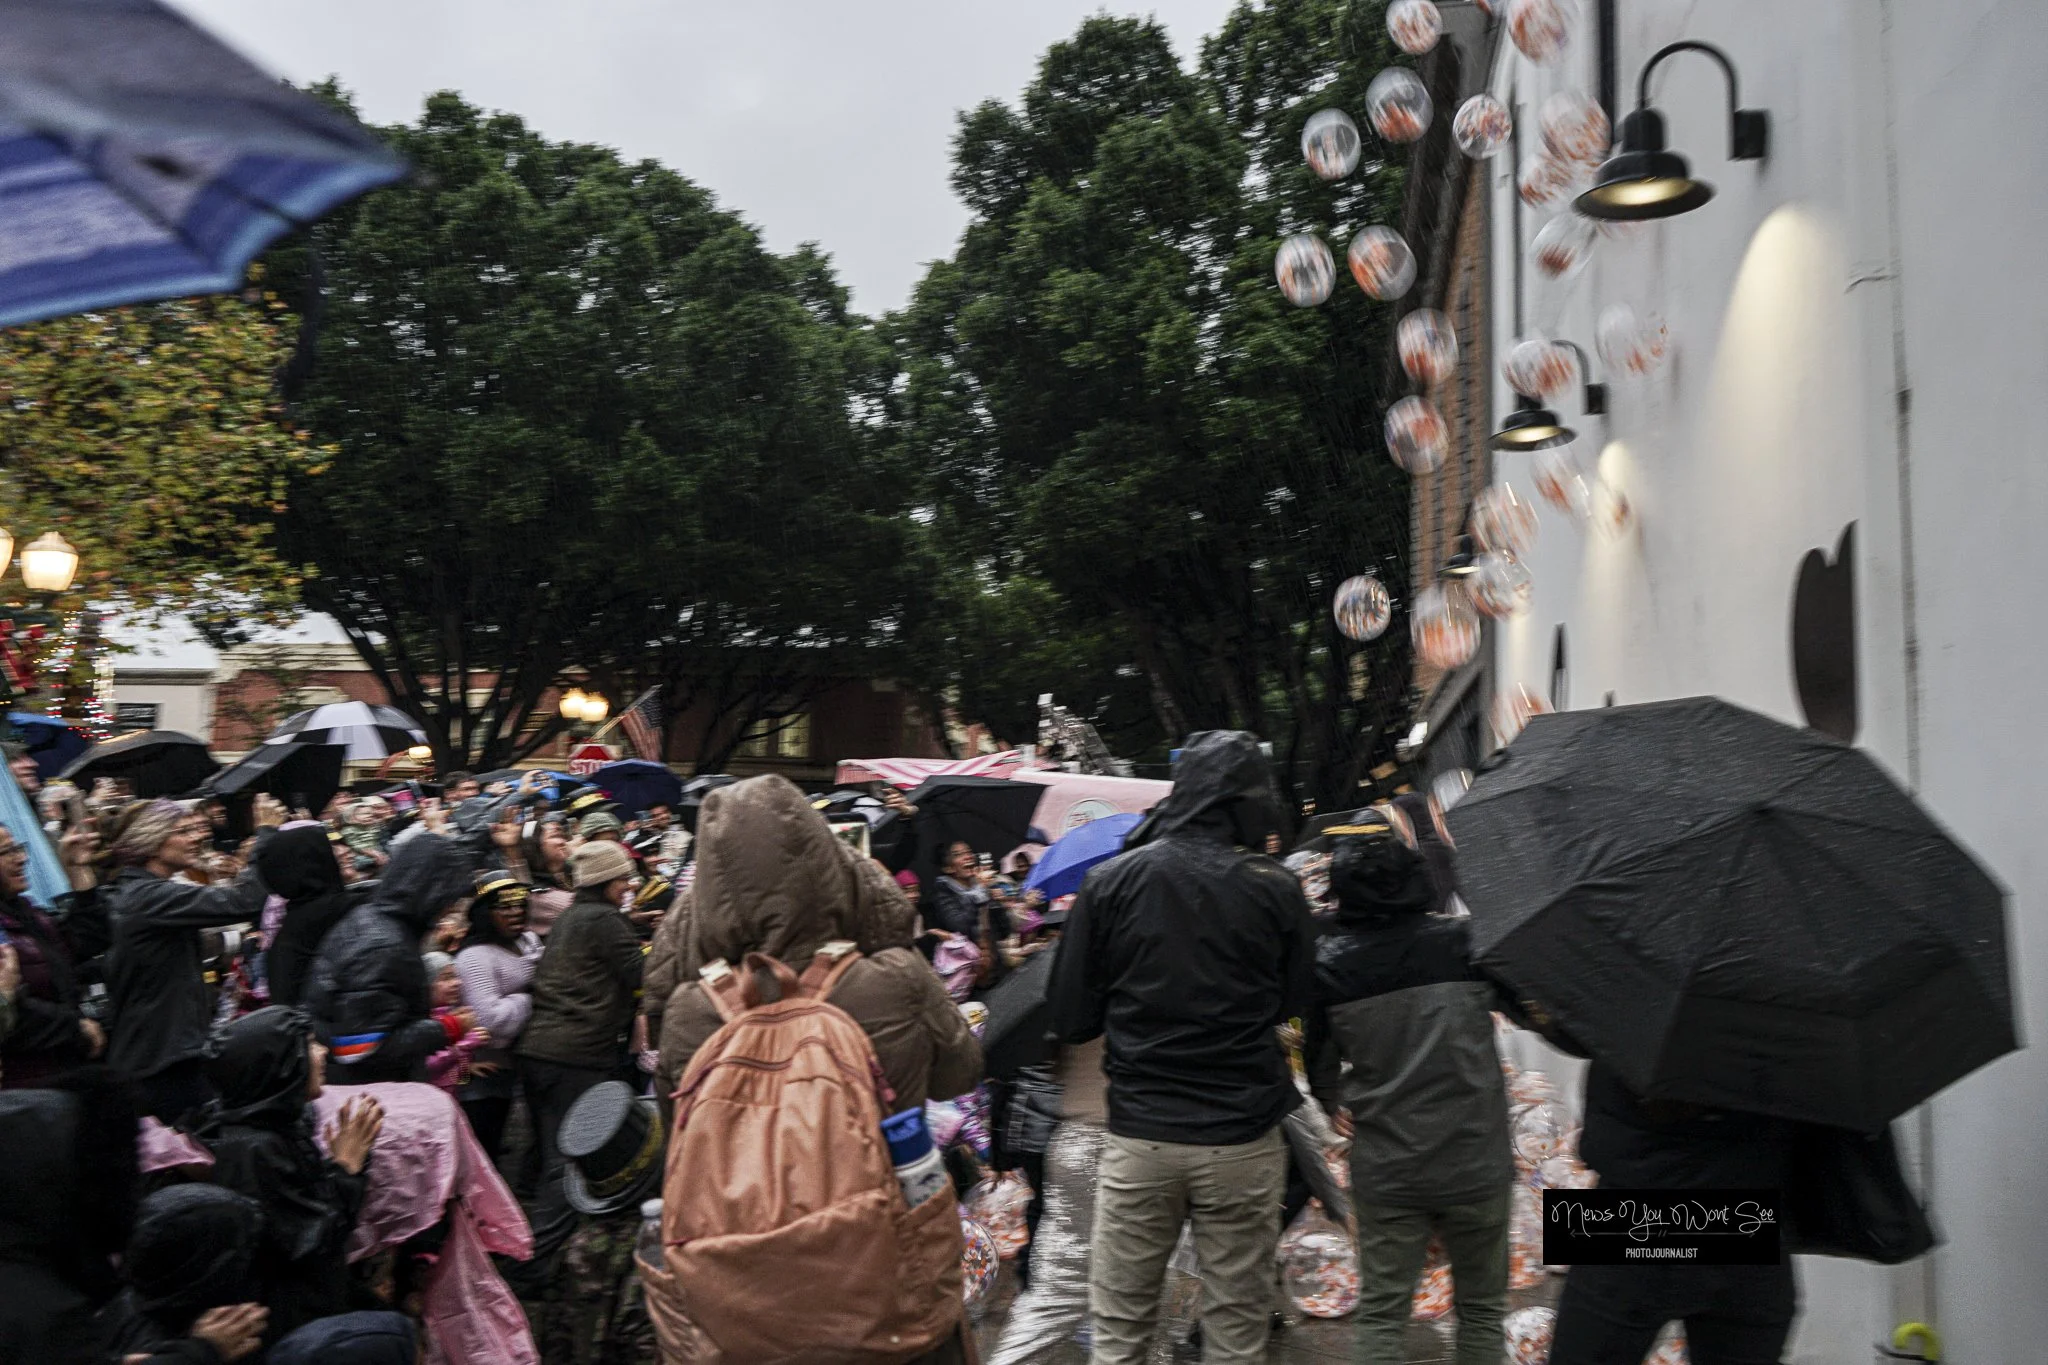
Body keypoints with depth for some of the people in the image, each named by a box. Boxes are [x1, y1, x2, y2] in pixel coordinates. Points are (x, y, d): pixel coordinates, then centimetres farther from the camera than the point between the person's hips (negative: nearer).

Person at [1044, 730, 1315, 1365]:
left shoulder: (1110, 881, -5)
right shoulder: (1277, 889, -6)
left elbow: (1071, 1019, -2)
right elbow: (1294, 1003, 8)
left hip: (1138, 1138, 0)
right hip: (1244, 1144, 0)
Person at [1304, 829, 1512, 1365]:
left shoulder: (1328, 963, -7)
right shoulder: (1463, 941, -10)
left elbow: (1318, 1057, 4)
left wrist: (1333, 1102, 21)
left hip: (1384, 1171, 0)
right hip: (1475, 1161, 0)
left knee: (1381, 1316, 12)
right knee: (1482, 1309, 17)